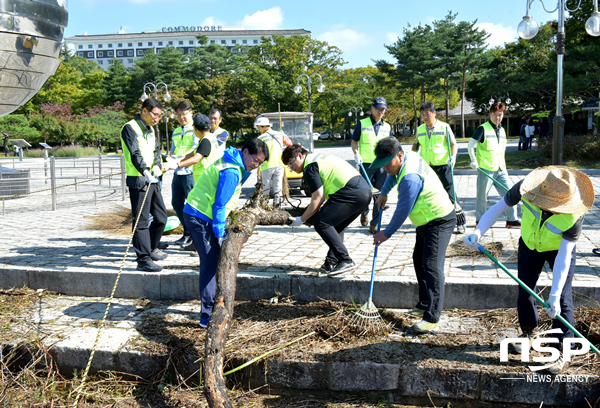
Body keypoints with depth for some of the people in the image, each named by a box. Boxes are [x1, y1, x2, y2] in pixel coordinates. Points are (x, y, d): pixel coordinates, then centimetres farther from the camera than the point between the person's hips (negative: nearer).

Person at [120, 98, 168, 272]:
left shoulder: (150, 129, 19)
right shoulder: (130, 128, -10)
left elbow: (156, 150, 13)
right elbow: (135, 153, -22)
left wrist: (157, 166, -8)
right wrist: (145, 172, -37)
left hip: (153, 180, 9)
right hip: (138, 181, -9)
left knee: (161, 217, 16)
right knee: (141, 221, -7)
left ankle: (151, 249, 33)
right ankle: (143, 260, -3)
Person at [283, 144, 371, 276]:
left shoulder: (310, 167, -3)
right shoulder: (320, 159, 28)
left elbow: (318, 198, -7)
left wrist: (301, 219, 2)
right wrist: (312, 213, 29)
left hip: (352, 193, -10)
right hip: (365, 192, 10)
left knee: (321, 224, -7)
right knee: (336, 226, 21)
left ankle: (345, 260, -13)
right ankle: (331, 263, 14)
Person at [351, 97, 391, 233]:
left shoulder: (387, 127, 13)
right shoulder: (362, 124, 3)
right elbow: (353, 141, 6)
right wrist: (356, 154, -11)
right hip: (366, 164, -3)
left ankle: (374, 224, 9)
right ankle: (364, 212, 33)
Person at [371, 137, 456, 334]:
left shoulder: (410, 178, -31)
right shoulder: (410, 156, 1)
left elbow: (402, 211, -23)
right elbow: (394, 175, 26)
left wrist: (387, 233, -11)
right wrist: (384, 193, 19)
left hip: (440, 223, -11)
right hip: (427, 221, 11)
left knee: (431, 266, -16)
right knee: (419, 261, 16)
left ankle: (432, 317, -15)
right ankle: (425, 305, 27)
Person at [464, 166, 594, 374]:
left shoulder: (575, 216, -38)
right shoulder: (526, 188, -34)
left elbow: (563, 256, -34)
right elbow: (498, 208, -20)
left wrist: (554, 295, -35)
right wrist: (478, 232, -37)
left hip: (558, 250, -3)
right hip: (529, 245, 3)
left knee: (562, 300, -8)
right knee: (524, 293, 9)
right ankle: (530, 332, 35)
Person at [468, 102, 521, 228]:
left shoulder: (502, 130, 15)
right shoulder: (483, 129, -7)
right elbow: (471, 144, -13)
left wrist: (503, 166, 20)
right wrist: (473, 160, -23)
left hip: (500, 170, 6)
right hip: (486, 169, -6)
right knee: (482, 196, 3)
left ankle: (512, 219, 15)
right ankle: (479, 220, 17)